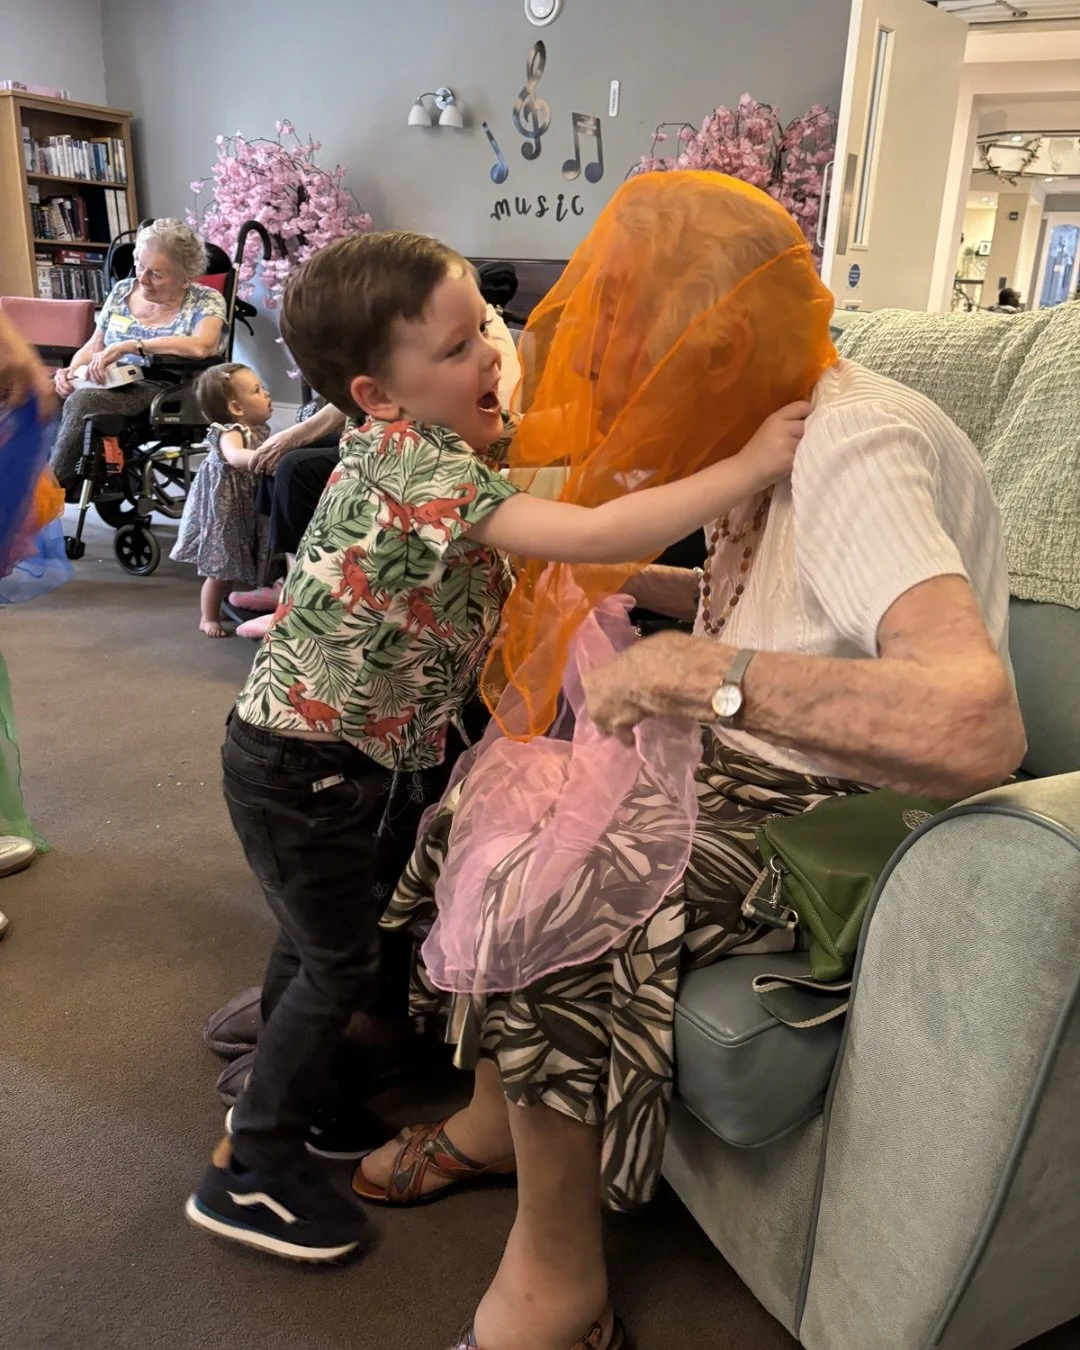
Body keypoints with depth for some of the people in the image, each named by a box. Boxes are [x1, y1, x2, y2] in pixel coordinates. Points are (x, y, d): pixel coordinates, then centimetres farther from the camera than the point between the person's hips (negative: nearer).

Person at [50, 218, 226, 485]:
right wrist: (72, 371, -5)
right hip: (114, 386, 6)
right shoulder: (122, 290, 13)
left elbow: (201, 347, -24)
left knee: (82, 401, -32)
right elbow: (93, 347, 19)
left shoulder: (206, 301, -3)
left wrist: (128, 346, -25)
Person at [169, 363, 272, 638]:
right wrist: (257, 457, -65)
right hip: (225, 510, -8)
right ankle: (208, 618, 18)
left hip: (251, 509, 8)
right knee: (222, 569, 1)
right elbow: (235, 456, -48)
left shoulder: (260, 430, 3)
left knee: (247, 564, 17)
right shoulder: (229, 432, -24)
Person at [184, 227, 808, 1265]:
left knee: (321, 929, 24)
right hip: (303, 761, -9)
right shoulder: (416, 467, -28)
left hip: (331, 745, 9)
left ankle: (290, 1082, 48)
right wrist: (749, 466, -31)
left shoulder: (415, 446, 2)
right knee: (341, 959, 5)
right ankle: (247, 1172, 23)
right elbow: (592, 536, -36)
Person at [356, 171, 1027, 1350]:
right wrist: (622, 578, 7)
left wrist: (700, 669, -36)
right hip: (750, 768, 9)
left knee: (542, 891, -24)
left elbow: (977, 729, -38)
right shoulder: (777, 428, 5)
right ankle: (496, 1118, 20)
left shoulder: (855, 447, -24)